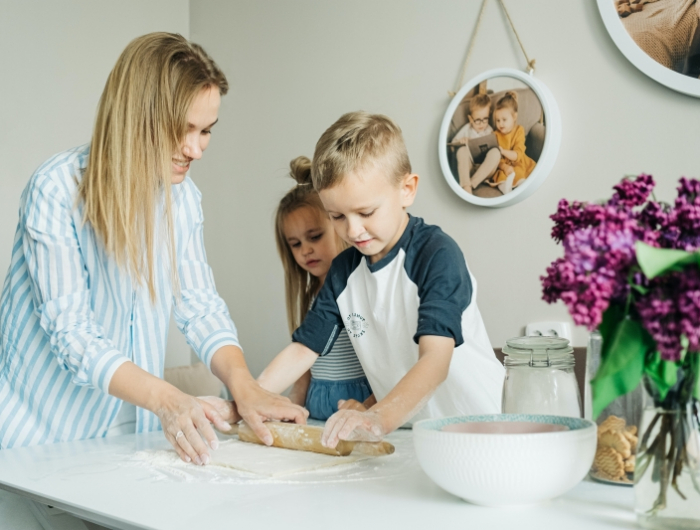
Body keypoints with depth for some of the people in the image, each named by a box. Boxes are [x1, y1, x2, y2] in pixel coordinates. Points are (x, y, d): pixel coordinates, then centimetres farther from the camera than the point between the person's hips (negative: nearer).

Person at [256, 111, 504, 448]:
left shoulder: (437, 254, -14)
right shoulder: (343, 271, 8)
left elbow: (435, 359, -25)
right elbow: (302, 348, 10)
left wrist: (381, 418, -39)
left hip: (474, 424, -6)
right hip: (405, 432, 6)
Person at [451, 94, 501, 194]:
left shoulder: (490, 131, 7)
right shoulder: (467, 129, 6)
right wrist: (460, 142, -12)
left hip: (485, 169, 0)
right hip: (467, 168, 0)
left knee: (495, 152, -26)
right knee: (462, 150, -27)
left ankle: (472, 184, -33)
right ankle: (465, 186, -46)